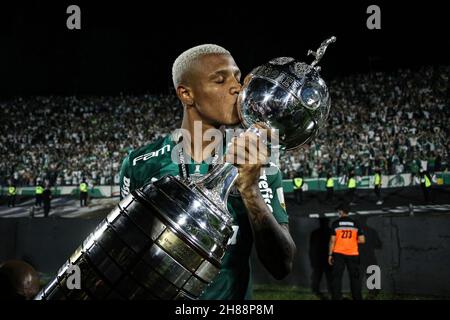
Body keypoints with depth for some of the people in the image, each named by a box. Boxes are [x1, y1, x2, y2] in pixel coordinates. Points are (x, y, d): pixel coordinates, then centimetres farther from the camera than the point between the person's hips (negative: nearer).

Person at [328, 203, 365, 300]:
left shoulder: (336, 223, -2)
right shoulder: (355, 224, 3)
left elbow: (332, 241, -4)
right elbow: (362, 240, -1)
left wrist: (330, 254, 2)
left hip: (338, 254, -1)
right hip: (353, 254, 1)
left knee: (337, 277, 4)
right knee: (355, 277, 10)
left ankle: (336, 297, 2)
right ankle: (357, 298, 12)